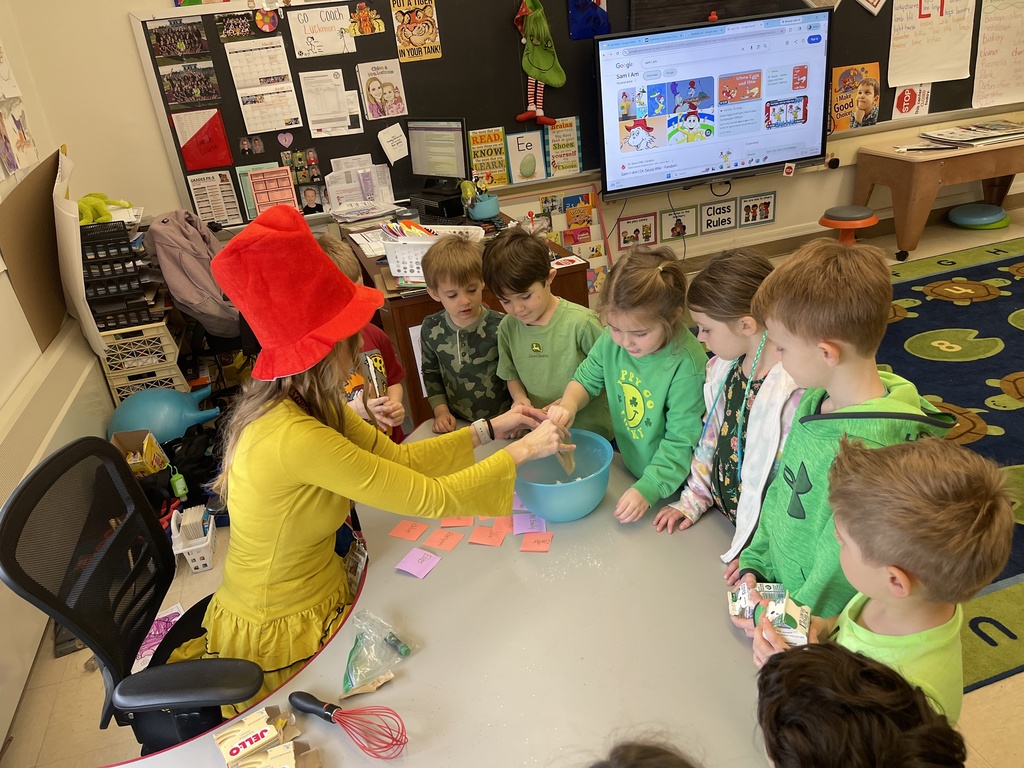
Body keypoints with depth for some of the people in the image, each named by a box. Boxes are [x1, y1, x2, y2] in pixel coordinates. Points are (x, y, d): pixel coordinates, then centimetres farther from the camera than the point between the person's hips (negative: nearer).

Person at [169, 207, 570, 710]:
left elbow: (399, 457, 0)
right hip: (281, 636, -7)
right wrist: (524, 451, -18)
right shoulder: (296, 437, -34)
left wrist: (489, 428, -1)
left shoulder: (312, 404, -6)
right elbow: (429, 499, -29)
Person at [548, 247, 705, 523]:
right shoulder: (612, 339, -15)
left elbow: (680, 442, -26)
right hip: (627, 467, 5)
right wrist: (568, 404, -20)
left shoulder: (687, 366, -32)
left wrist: (647, 489, -29)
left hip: (671, 484, -5)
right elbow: (586, 378, 1)